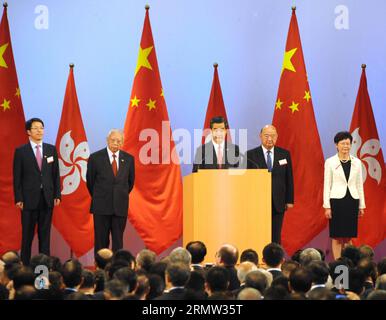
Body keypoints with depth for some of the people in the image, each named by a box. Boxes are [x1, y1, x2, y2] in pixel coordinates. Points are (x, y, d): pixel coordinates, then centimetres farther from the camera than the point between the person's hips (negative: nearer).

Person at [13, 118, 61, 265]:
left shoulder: (51, 149, 8)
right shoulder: (21, 151, 0)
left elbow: (56, 174, 9)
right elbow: (17, 177, -2)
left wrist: (57, 195, 2)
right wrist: (18, 199, -8)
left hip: (47, 198, 3)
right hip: (29, 198, -3)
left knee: (45, 235, 5)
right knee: (27, 235, 1)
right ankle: (25, 266, 5)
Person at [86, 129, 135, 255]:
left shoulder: (128, 159, 5)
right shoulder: (95, 158, -2)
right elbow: (90, 181, 8)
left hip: (120, 206, 2)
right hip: (102, 207, -2)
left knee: (118, 241, 3)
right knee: (101, 241, 1)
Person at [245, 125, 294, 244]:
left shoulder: (284, 154, 6)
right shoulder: (251, 155, -1)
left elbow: (289, 179, 9)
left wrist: (289, 200, 4)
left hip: (278, 203, 2)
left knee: (276, 238, 5)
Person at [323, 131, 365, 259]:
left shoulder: (356, 162, 7)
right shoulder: (330, 162, -1)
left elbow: (359, 184, 10)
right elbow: (327, 185, -2)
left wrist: (361, 205, 8)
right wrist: (327, 206, -7)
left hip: (352, 201, 3)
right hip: (337, 201, -3)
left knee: (348, 236, 5)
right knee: (337, 236, 1)